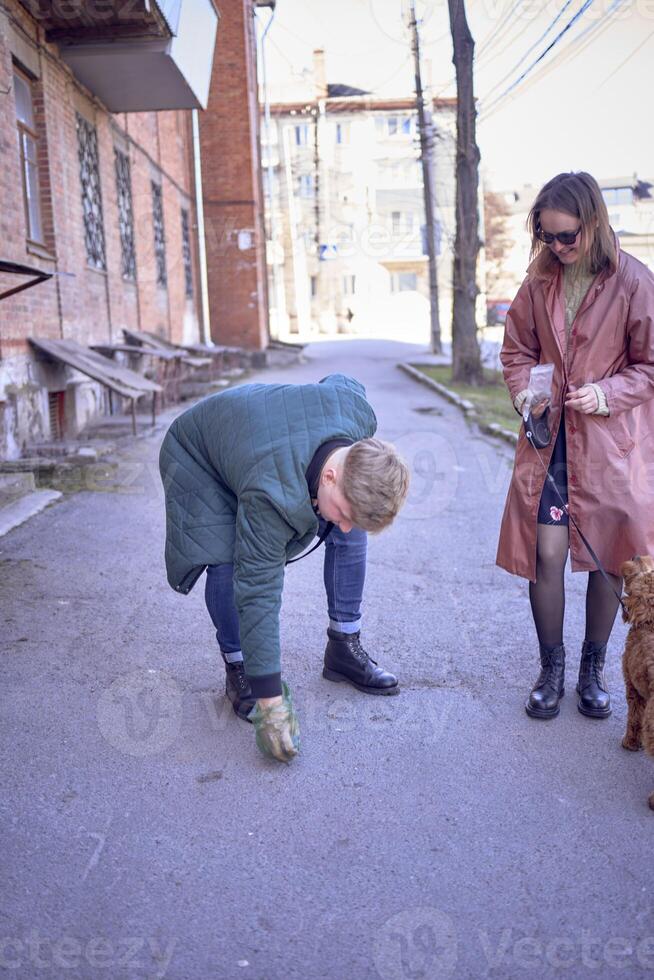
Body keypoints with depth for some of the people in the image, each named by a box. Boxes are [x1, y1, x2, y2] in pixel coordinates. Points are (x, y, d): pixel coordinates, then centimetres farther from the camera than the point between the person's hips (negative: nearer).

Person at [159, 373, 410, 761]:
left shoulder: (357, 408, -32)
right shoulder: (273, 495, -46)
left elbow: (338, 380, -6)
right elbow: (258, 593, -41)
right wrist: (270, 701, -39)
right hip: (198, 457, -5)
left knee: (351, 535, -8)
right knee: (228, 563, -27)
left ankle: (344, 647, 8)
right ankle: (238, 667, -2)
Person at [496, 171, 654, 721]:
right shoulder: (540, 281, 4)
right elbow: (517, 348, 13)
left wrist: (606, 394, -18)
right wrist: (524, 390, -6)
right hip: (548, 435, 2)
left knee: (606, 557, 7)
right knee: (546, 552, -2)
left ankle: (594, 669, 28)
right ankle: (551, 669, 18)